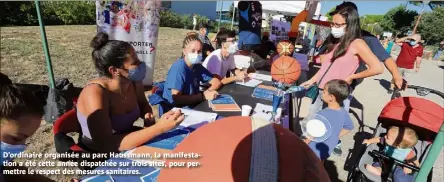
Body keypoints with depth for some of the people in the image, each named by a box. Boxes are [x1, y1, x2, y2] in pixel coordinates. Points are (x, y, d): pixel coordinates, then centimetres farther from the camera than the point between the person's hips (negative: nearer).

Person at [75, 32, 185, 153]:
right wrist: (159, 127, -37)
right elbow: (106, 145, -33)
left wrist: (149, 117, -11)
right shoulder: (94, 93, -26)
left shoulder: (134, 83, -10)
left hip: (127, 146, 6)